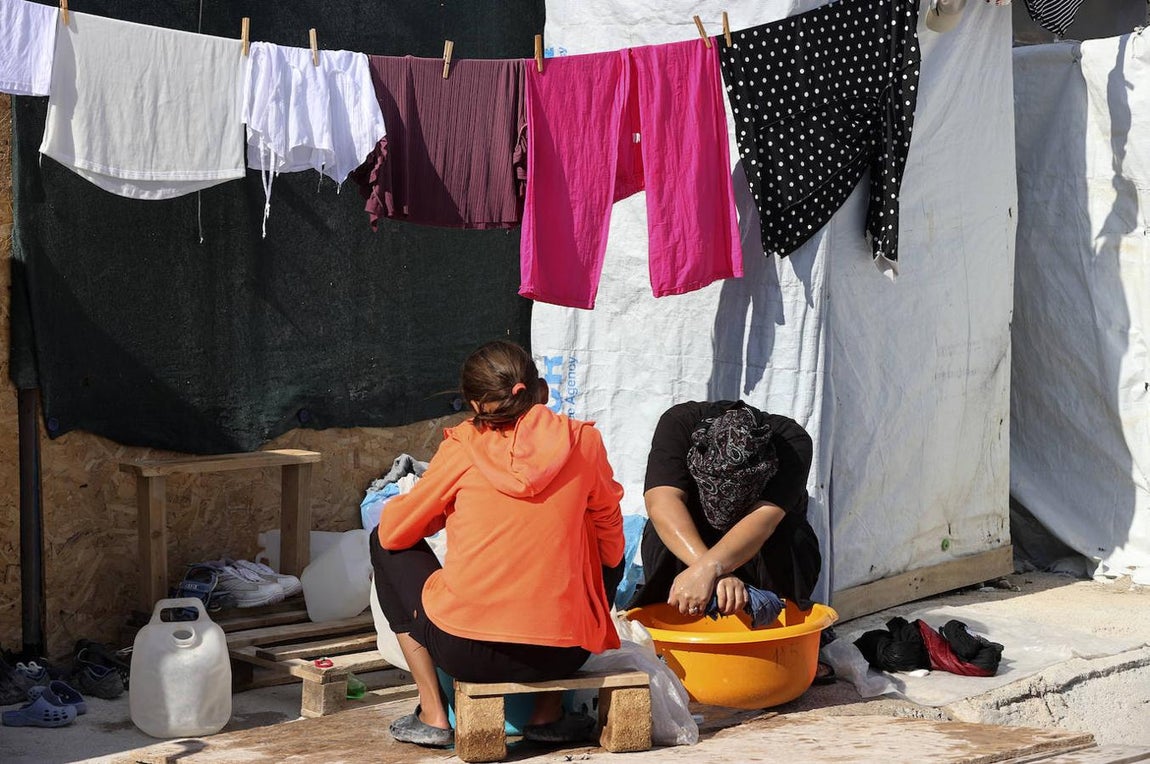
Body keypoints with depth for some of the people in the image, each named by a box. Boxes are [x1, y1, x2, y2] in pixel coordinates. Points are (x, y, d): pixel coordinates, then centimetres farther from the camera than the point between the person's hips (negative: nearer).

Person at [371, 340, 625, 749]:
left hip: (465, 651, -2)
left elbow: (393, 531, 10)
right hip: (560, 654, 2)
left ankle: (433, 715, 17)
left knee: (385, 546, 25)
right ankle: (549, 713, 22)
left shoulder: (463, 446, 1)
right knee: (611, 559, 32)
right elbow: (610, 547, 15)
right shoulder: (583, 441, 5)